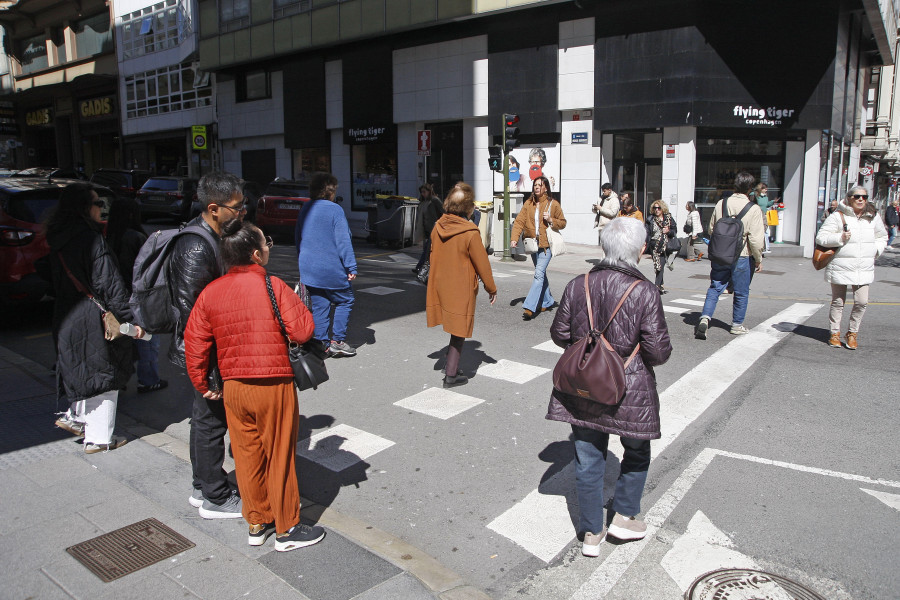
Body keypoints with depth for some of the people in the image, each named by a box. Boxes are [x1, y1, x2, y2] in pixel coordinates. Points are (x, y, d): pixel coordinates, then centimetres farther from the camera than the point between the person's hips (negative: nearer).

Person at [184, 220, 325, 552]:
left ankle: (257, 524, 32)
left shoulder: (209, 293, 2)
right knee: (280, 457, 8)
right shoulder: (273, 286, -14)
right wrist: (300, 305, 3)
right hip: (273, 387, -5)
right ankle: (287, 529, 22)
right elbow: (302, 331, -16)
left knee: (247, 457, 17)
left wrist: (201, 385, 14)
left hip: (233, 389, 5)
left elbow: (194, 344, 4)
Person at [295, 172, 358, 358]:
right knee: (345, 301, 10)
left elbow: (297, 237, 16)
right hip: (332, 269, -6)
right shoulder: (335, 210, -12)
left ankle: (322, 343, 11)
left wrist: (301, 262, 27)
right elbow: (343, 241, -15)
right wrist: (351, 266, -11)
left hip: (309, 269, 6)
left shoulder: (305, 209, 7)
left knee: (318, 306, 11)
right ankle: (337, 341, 5)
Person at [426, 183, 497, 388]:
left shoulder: (438, 227, -1)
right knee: (459, 331, 6)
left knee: (456, 328, 20)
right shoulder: (470, 234, -19)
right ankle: (451, 375, 12)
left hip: (440, 285, 6)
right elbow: (482, 264, -11)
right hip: (461, 290, -6)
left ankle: (451, 364, 27)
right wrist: (492, 289, 2)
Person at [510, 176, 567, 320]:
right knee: (541, 274, 16)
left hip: (546, 244, -5)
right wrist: (514, 238, -14)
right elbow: (519, 221, -1)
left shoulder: (553, 204, -1)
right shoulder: (528, 203, 7)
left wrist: (551, 220, -13)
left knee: (539, 274, -15)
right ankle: (547, 302, 31)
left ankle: (530, 306, -20)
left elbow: (563, 223, 7)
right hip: (533, 244, 5)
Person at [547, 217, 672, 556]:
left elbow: (559, 334, 2)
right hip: (630, 392, -3)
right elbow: (658, 351, -14)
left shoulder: (578, 286, -6)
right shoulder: (644, 292, -16)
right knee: (637, 452, 24)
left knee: (588, 459, 14)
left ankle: (592, 533, 26)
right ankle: (624, 517, 34)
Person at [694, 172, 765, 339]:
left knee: (715, 288, 10)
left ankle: (705, 318, -8)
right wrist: (759, 260, 0)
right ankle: (737, 325, 23)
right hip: (742, 257, -3)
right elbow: (755, 239, -13)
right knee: (741, 293, 12)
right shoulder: (753, 210, -11)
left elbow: (711, 230, 9)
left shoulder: (720, 204, 0)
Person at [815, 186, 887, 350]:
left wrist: (876, 250, 7)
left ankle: (852, 333, 16)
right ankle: (835, 333, 20)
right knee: (838, 302, 6)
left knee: (862, 302, -1)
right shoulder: (838, 216, -5)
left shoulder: (873, 217, 8)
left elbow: (882, 237, 24)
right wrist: (840, 238, -20)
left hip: (864, 269, 3)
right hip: (840, 267, -3)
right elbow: (820, 238, -8)